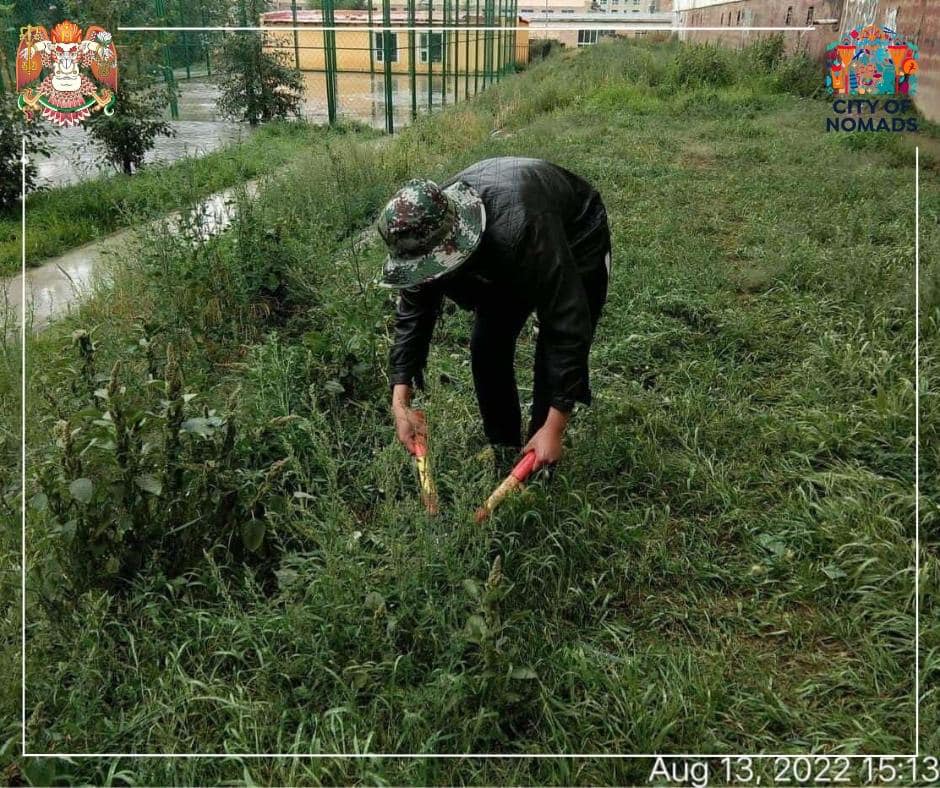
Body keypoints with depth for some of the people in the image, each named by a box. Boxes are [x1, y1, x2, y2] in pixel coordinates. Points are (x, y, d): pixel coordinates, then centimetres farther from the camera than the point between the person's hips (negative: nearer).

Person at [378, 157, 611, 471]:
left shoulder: (520, 229, -47)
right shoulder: (426, 232, -27)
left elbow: (569, 326, -43)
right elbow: (412, 313, -15)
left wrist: (555, 428, -41)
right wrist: (400, 403, -22)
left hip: (574, 240, -5)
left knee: (554, 351, -15)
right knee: (486, 346, -1)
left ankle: (536, 464, 2)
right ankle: (503, 449, 18)